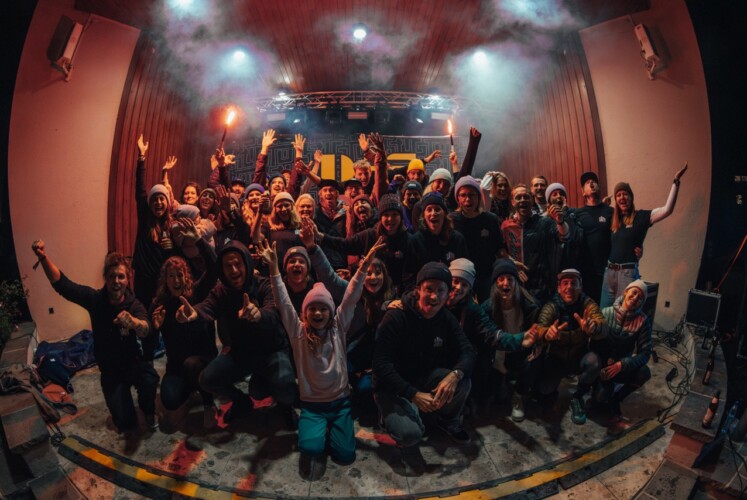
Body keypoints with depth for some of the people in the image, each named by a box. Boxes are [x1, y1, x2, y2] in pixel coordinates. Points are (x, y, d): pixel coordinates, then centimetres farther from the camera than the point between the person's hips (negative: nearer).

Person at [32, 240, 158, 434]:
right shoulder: (94, 298, -12)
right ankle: (128, 423, 29)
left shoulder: (135, 305, -19)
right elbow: (61, 283, -19)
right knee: (124, 424, -11)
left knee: (150, 380, -36)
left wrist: (133, 322, -64)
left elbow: (145, 331, -39)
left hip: (133, 362, -1)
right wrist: (43, 257, -37)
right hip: (110, 369, 1)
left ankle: (148, 411, -1)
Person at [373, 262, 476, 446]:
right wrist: (413, 394, -32)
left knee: (462, 382, -22)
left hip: (425, 378, 5)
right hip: (394, 387, -5)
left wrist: (455, 374, -34)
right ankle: (392, 414, 9)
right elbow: (381, 364, -24)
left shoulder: (447, 319, -6)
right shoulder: (395, 317, -23)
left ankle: (449, 420, 10)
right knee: (410, 434, -27)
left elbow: (467, 352, -11)